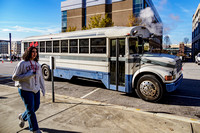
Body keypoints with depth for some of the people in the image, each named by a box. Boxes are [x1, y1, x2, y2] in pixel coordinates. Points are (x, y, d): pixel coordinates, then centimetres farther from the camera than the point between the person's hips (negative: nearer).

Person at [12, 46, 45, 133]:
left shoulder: (37, 64, 6)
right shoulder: (22, 64, -10)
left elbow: (40, 77, 10)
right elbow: (14, 77, -9)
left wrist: (43, 89, 9)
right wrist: (28, 75, -21)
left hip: (36, 89, 6)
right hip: (25, 90, -6)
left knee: (36, 107, 14)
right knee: (30, 109, -1)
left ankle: (23, 117, 44)